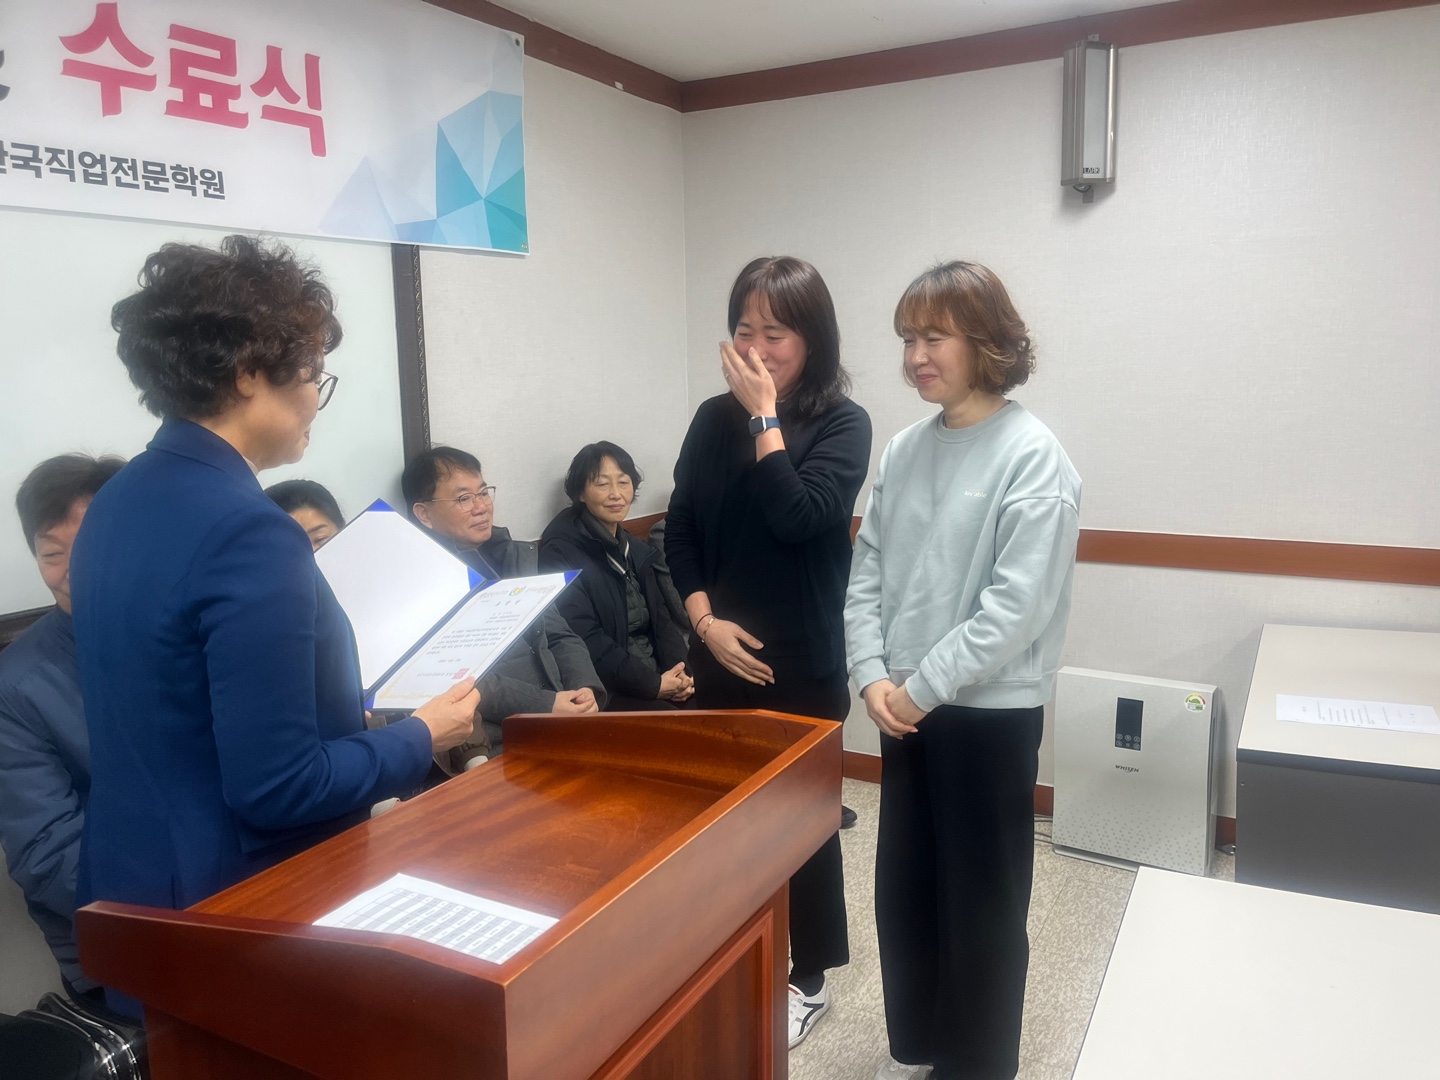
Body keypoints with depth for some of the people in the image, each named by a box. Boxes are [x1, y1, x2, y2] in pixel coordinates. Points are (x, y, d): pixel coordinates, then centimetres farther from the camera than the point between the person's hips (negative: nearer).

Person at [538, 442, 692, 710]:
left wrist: (678, 669, -5)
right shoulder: (561, 552, -9)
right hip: (604, 689, -7)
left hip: (659, 675, 7)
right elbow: (585, 641, -16)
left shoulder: (634, 548, 15)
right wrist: (653, 684, -16)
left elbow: (659, 616, 14)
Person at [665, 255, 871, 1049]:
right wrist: (704, 620, -8)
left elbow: (798, 518, -23)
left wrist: (766, 416, -18)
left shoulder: (843, 423, -8)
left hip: (804, 662, -4)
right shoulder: (713, 418, 4)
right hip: (722, 656, 4)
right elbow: (679, 531, 4)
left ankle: (808, 978, 29)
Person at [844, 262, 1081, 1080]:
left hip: (990, 713, -6)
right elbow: (867, 571, 6)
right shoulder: (905, 449, 5)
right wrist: (874, 677, -6)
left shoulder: (1032, 454, -14)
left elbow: (1019, 605, -20)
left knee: (981, 902, 10)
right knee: (904, 887, 18)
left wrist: (921, 688, -16)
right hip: (907, 710, 6)